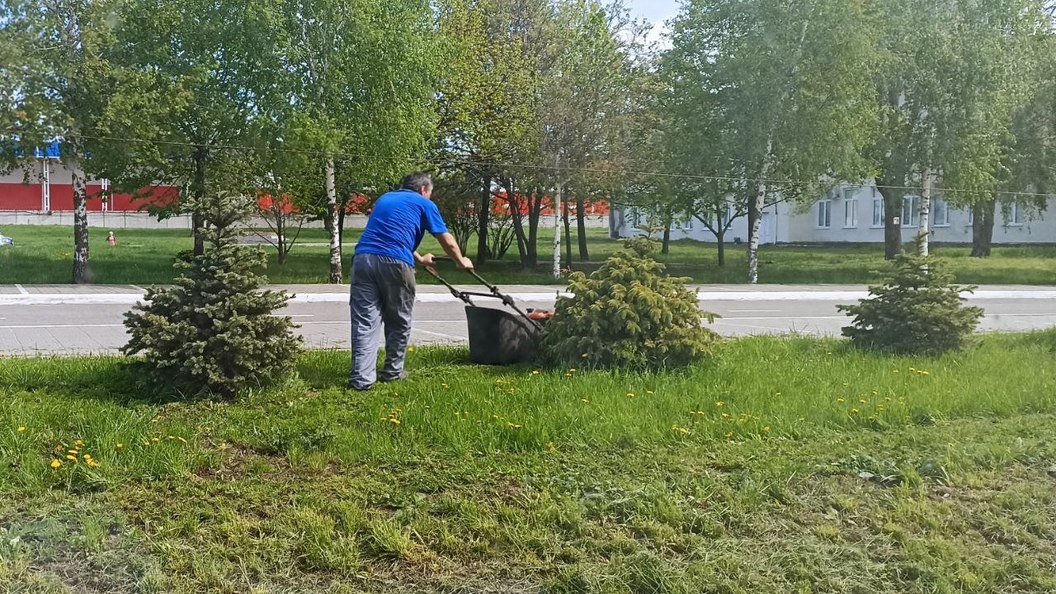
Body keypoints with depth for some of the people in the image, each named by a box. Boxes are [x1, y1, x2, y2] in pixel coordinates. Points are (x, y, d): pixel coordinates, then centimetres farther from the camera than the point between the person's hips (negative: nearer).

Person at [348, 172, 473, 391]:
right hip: (395, 263, -4)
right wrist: (461, 262, 38)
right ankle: (392, 371, 22)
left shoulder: (384, 199, 31)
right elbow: (447, 241, 19)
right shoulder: (424, 204, 13)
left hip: (363, 257, 4)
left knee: (364, 322, 2)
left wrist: (419, 259, 58)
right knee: (399, 322, 13)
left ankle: (361, 378, -5)